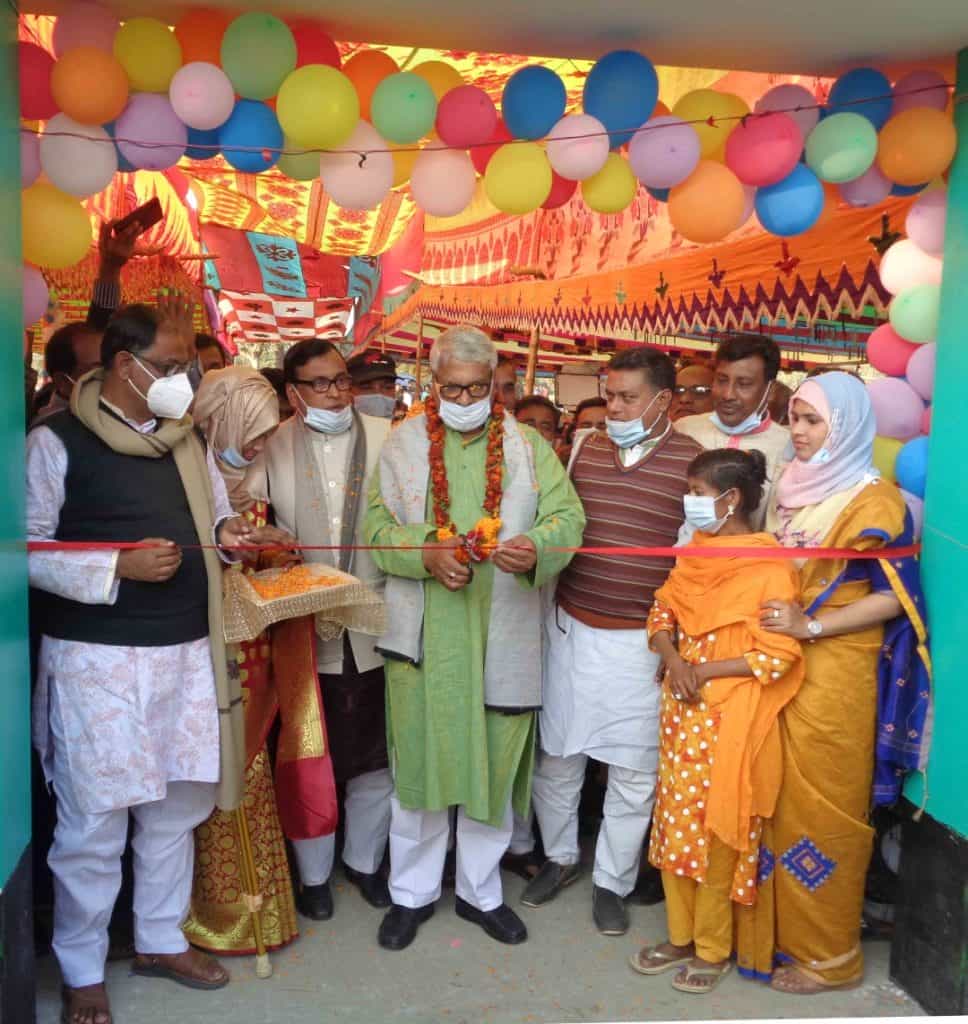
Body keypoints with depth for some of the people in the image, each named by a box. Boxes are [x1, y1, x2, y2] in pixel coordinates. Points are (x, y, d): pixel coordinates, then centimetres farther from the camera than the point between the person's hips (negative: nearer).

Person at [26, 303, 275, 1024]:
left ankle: (161, 939, 34)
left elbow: (213, 515, 21)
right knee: (93, 823, 2)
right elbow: (28, 548, -8)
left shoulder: (188, 437, 12)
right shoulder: (58, 441, -6)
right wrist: (118, 569, -18)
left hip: (187, 652, 6)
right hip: (97, 658, -5)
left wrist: (228, 531, -2)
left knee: (177, 807, 14)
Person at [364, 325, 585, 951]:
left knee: (495, 762, 10)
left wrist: (535, 548, -22)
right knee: (419, 757, 8)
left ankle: (481, 890, 31)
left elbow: (567, 517, -1)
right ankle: (412, 892, 29)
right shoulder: (404, 443, 5)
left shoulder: (527, 446, 6)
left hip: (502, 635, 1)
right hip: (423, 634, 0)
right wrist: (427, 554, -18)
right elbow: (377, 526, 1)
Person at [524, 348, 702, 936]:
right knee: (556, 756, 13)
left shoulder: (693, 462, -6)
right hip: (570, 629, 4)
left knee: (633, 772, 8)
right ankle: (560, 857, 37)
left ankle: (613, 882, 29)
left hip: (642, 642, -3)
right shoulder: (587, 447, 6)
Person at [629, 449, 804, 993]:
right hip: (683, 709, 7)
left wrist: (703, 672, -15)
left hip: (732, 718, -6)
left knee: (717, 831, 5)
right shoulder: (694, 552, 6)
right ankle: (680, 936, 32)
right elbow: (662, 613, 10)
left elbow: (779, 656, -17)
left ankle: (713, 948, 25)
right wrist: (674, 662, -8)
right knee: (676, 823, 14)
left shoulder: (771, 567, -15)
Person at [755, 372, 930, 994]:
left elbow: (895, 595, -15)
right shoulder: (796, 487, 12)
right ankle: (777, 927, 28)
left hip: (834, 674, -7)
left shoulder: (873, 499, -11)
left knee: (822, 807, 3)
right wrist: (771, 618, 7)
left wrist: (810, 625, -20)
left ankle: (830, 955, 19)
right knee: (777, 799, 12)